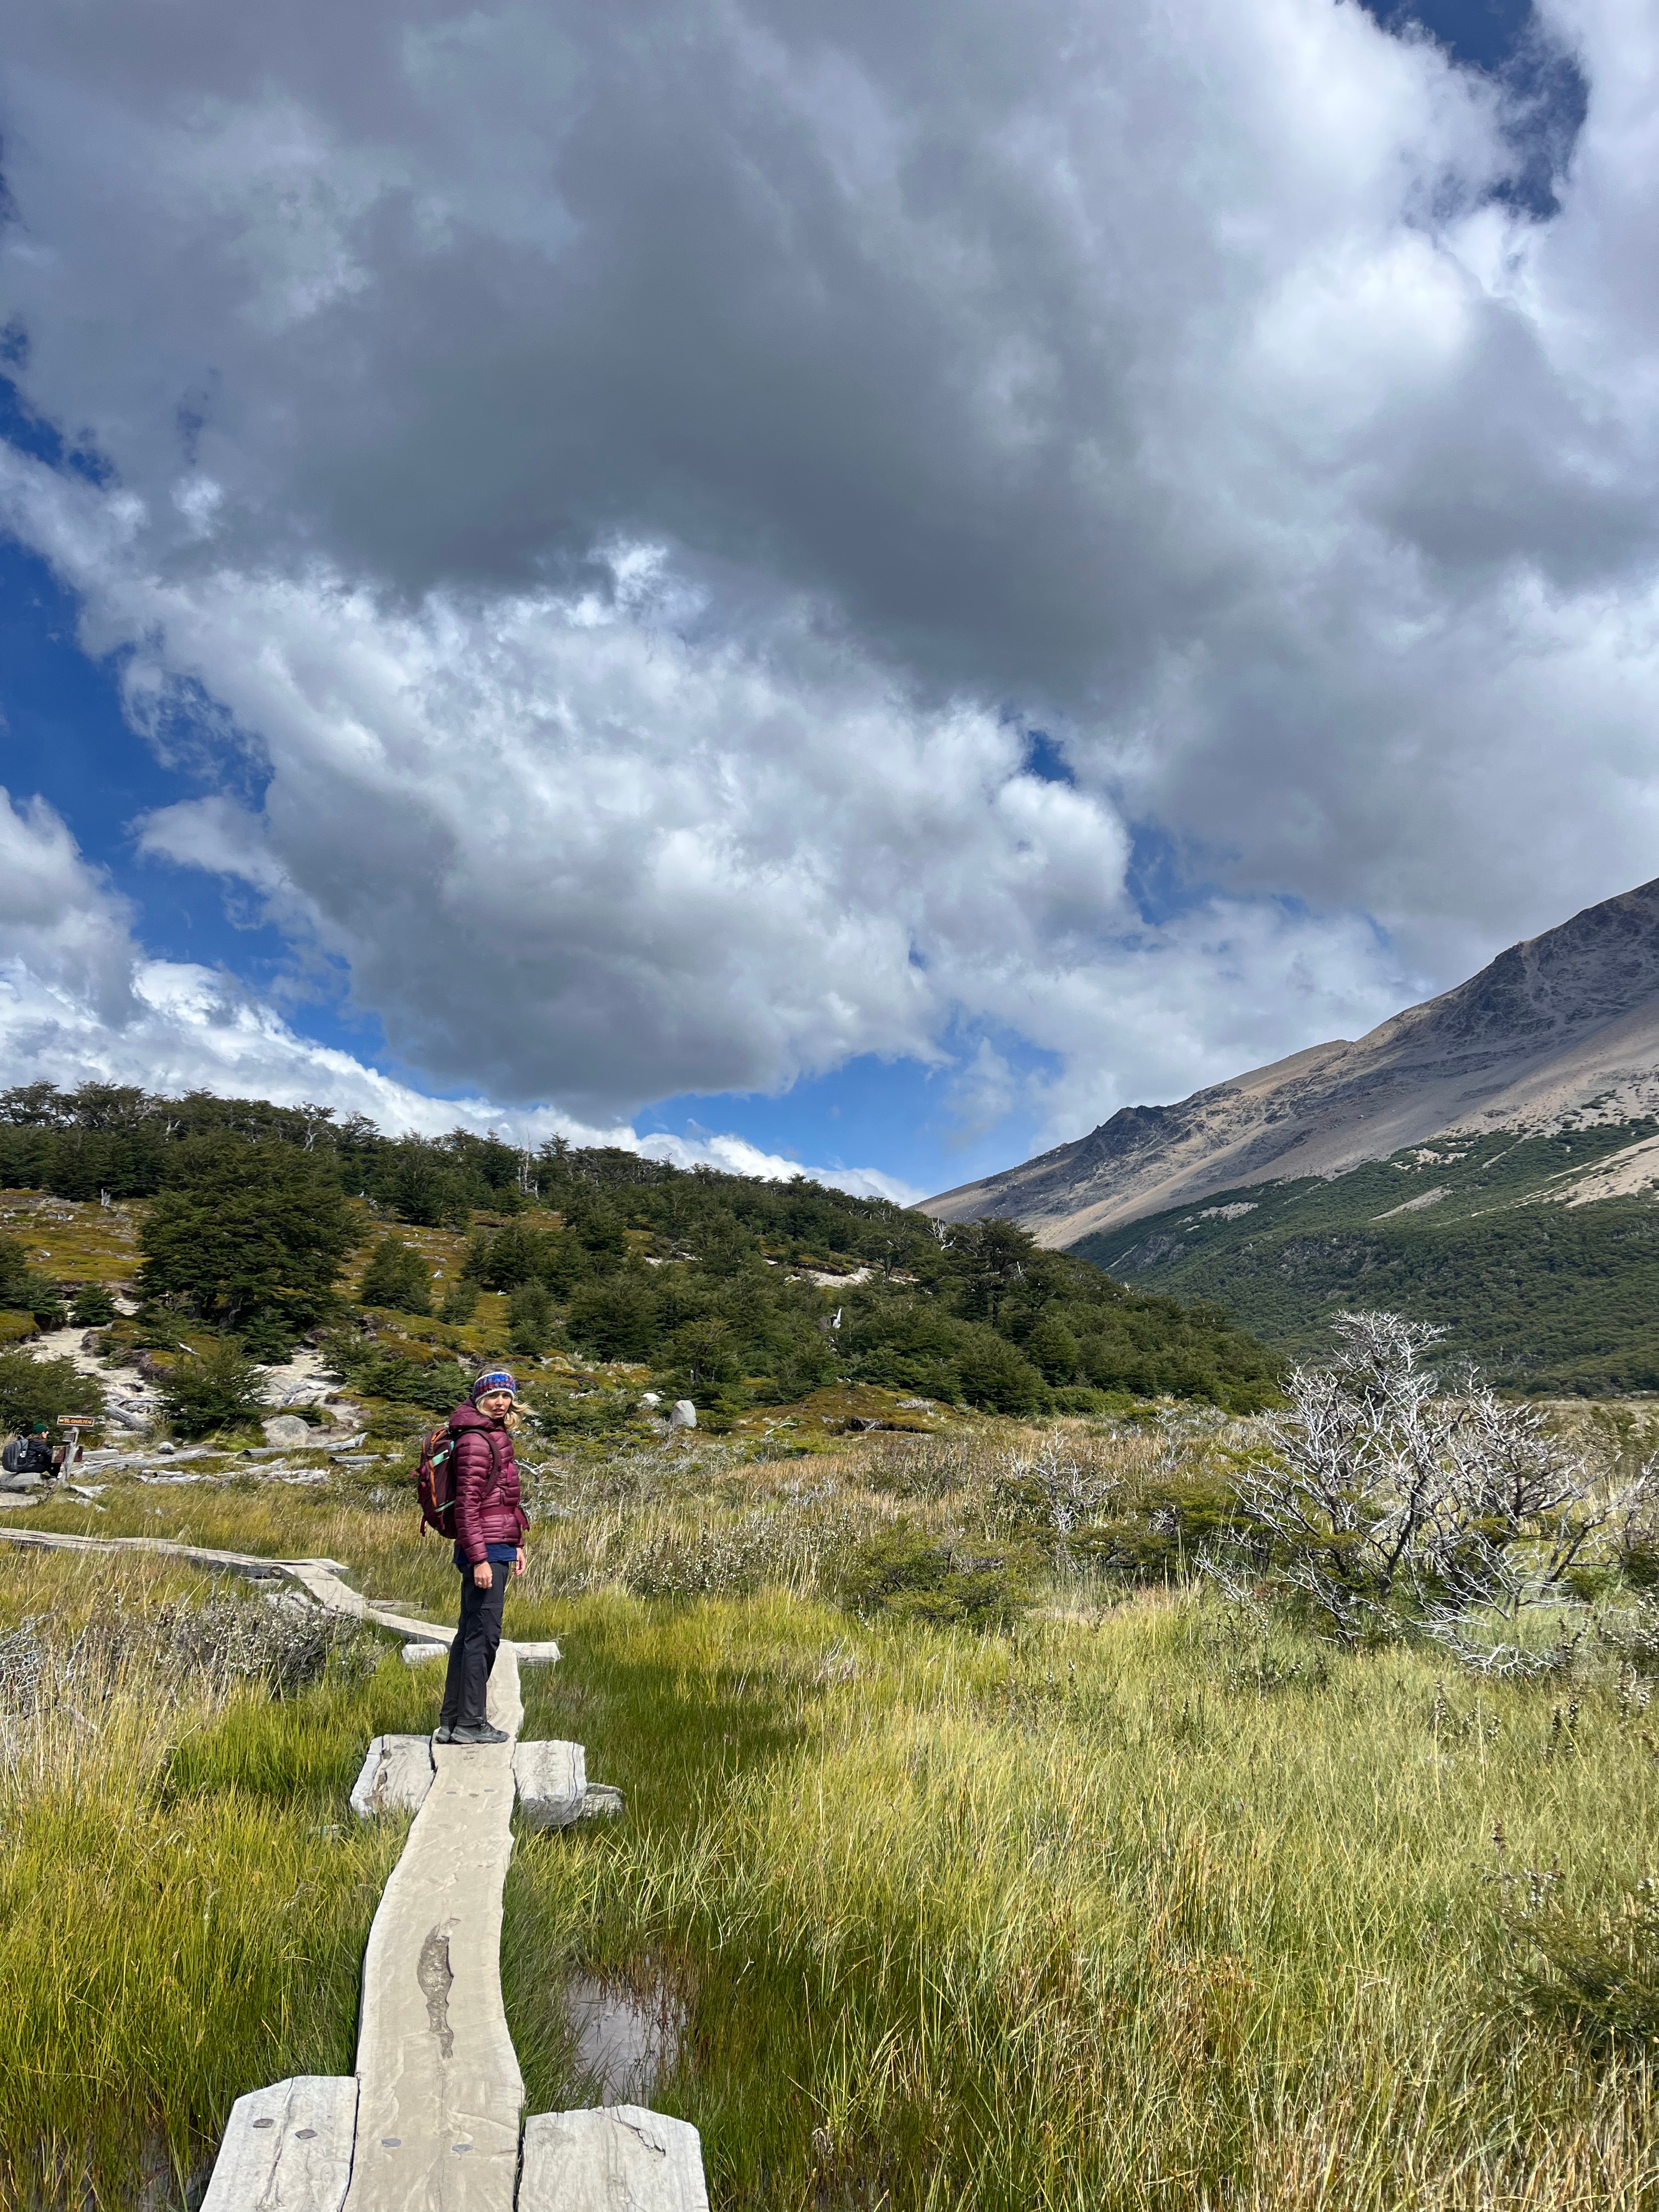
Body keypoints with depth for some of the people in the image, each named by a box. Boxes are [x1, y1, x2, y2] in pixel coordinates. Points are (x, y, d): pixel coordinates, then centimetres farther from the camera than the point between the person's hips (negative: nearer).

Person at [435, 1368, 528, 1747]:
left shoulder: (497, 1436, 16)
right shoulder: (475, 1441, -14)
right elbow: (467, 1504, -18)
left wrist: (517, 1544, 23)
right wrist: (479, 1559, -21)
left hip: (498, 1547, 10)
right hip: (485, 1548, -10)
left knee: (470, 1632, 13)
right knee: (484, 1634, -5)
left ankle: (451, 1721, 21)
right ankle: (470, 1723, 3)